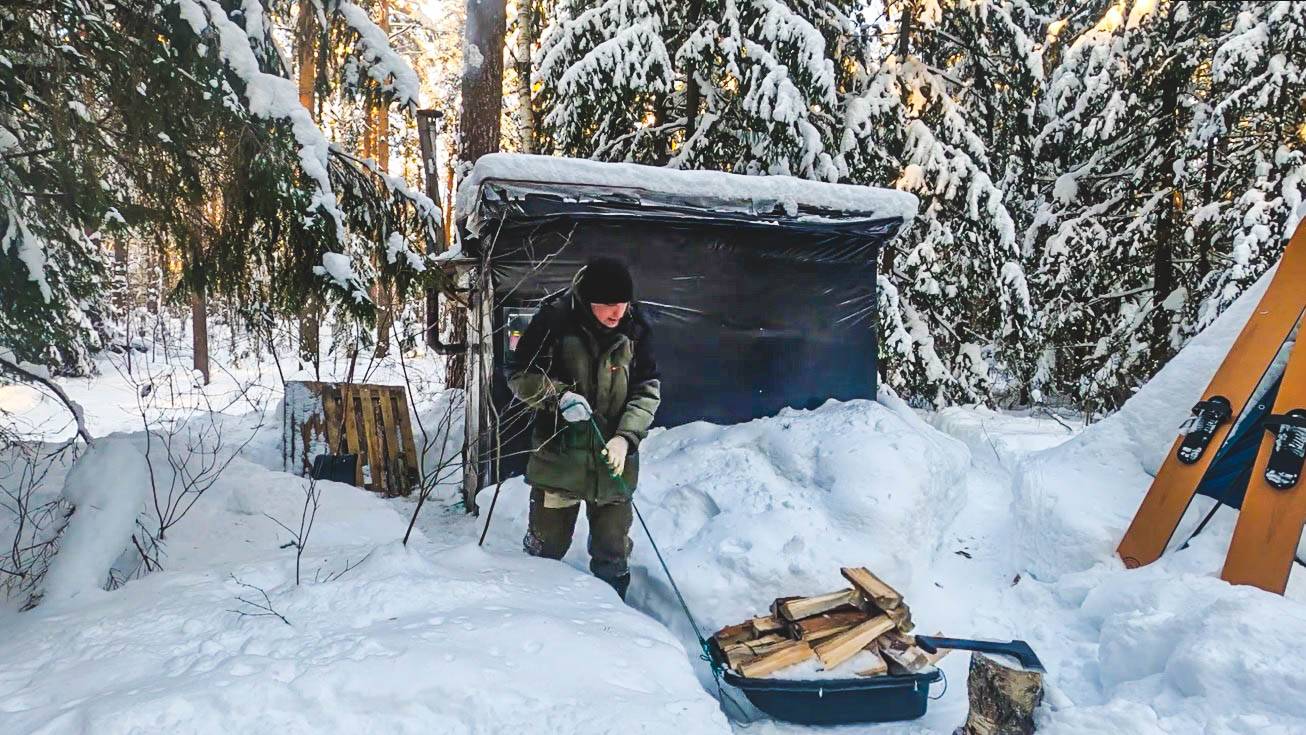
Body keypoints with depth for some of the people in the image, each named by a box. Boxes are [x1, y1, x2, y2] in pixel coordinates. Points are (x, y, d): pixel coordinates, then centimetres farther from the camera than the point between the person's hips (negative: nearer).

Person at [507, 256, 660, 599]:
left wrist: (626, 437, -14)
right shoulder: (554, 320, -12)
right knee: (546, 545, 14)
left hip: (614, 459, 2)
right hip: (559, 453, -2)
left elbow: (648, 390, 0)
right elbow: (521, 377, -3)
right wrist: (559, 395, -22)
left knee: (614, 552, 13)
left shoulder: (635, 330, -4)